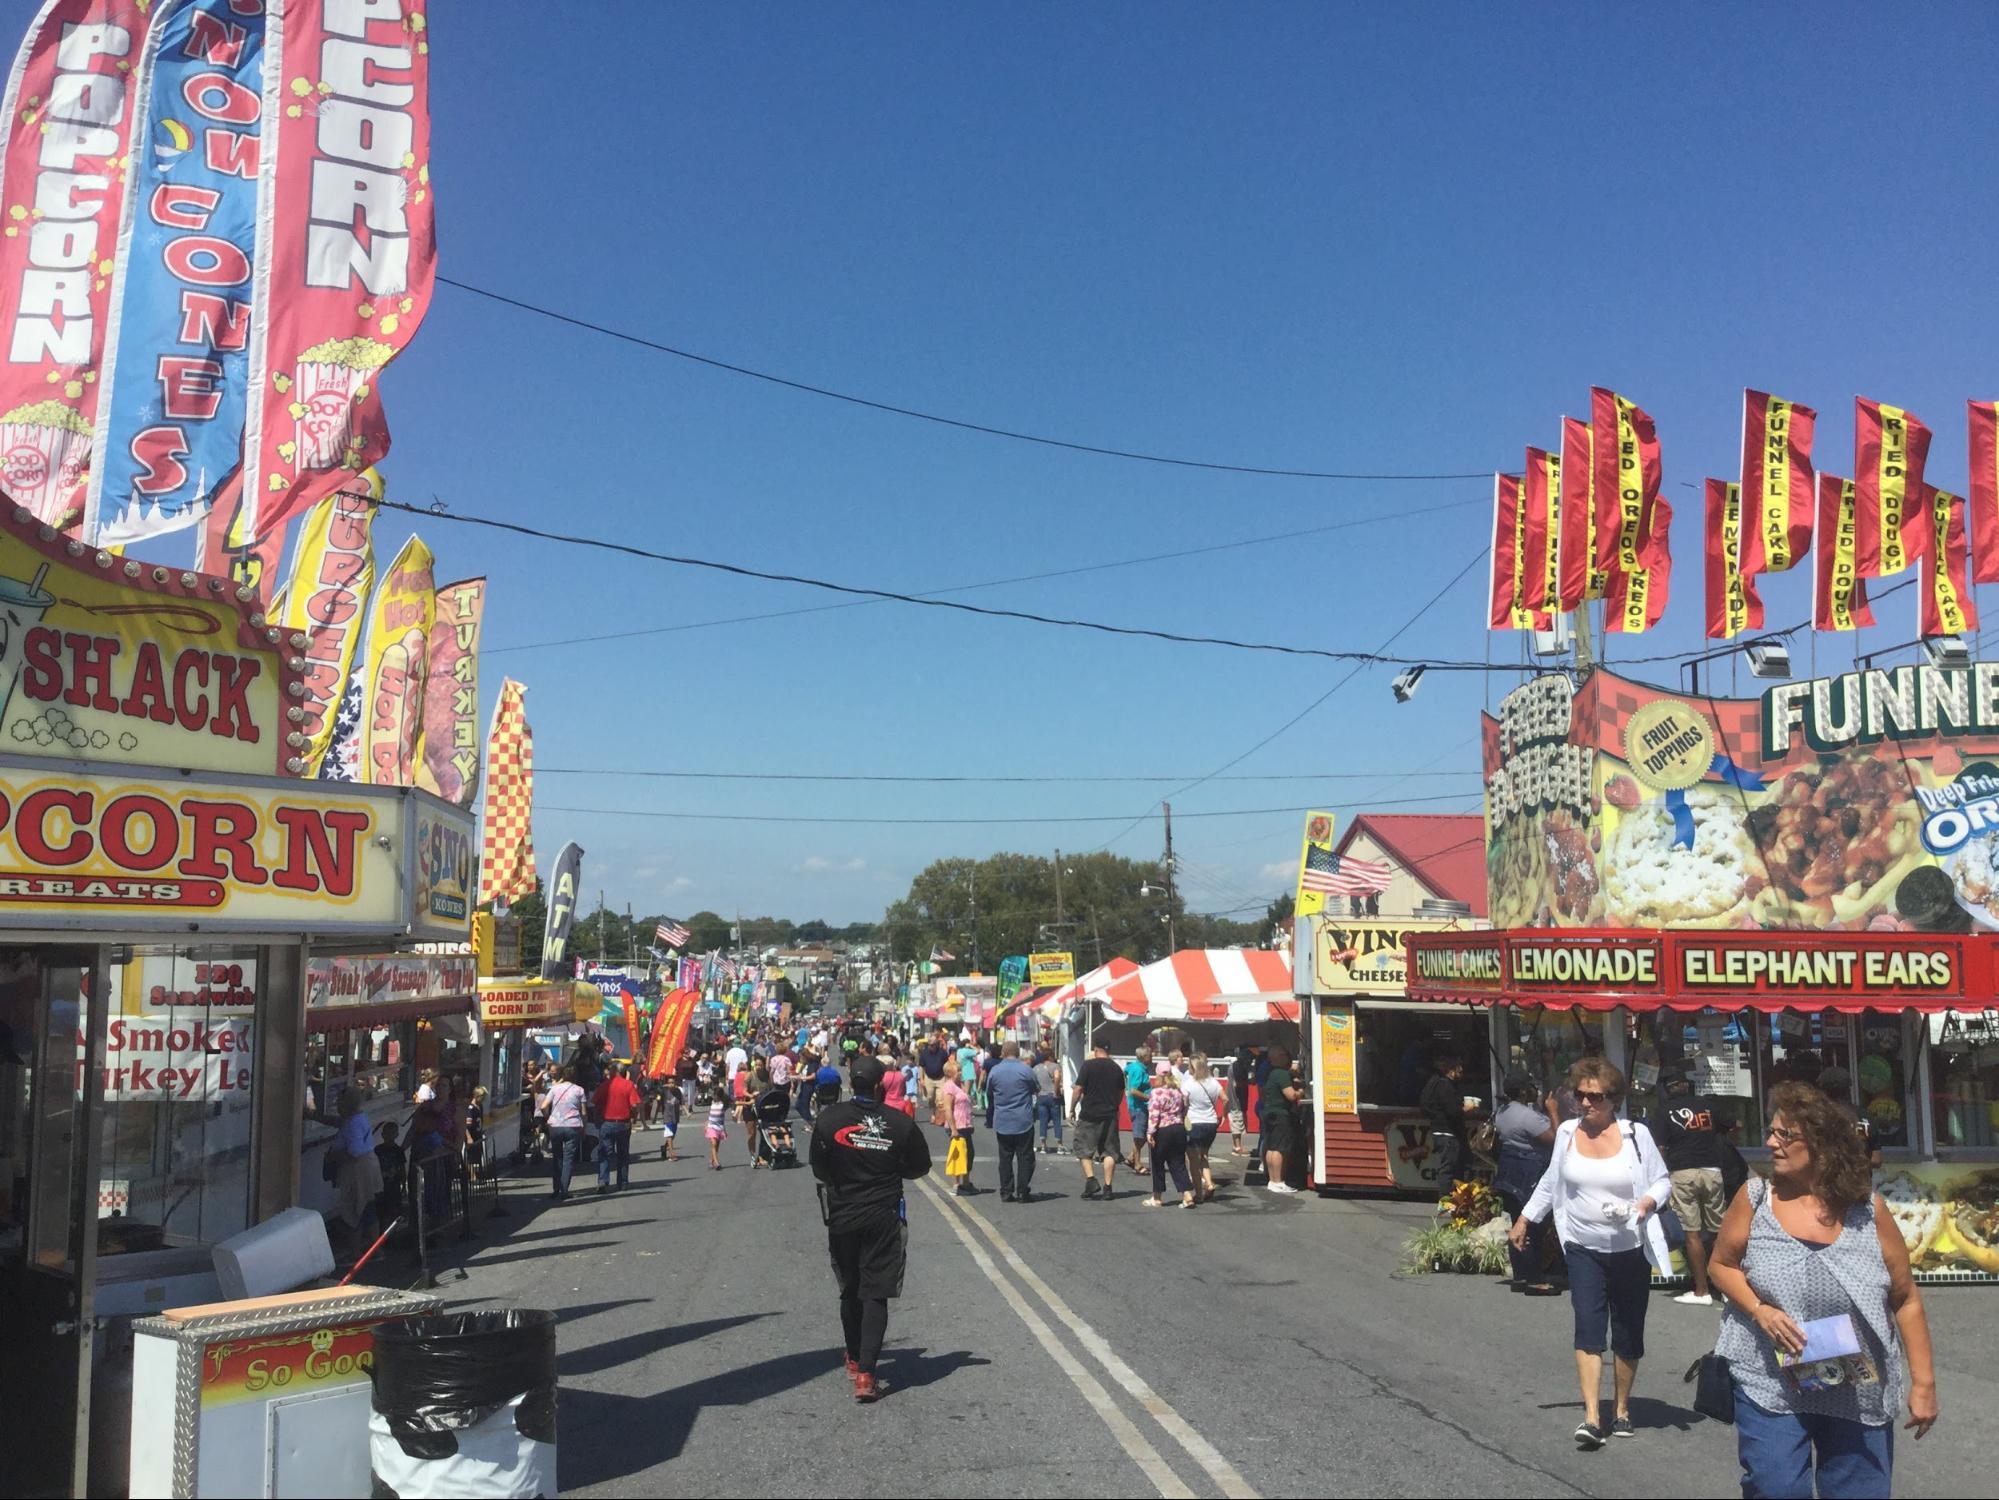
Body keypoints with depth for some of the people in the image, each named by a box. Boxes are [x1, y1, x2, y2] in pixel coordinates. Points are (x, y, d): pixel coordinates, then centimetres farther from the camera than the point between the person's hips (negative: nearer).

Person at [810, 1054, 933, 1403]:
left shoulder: (828, 1119, -8)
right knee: (876, 1294, 1)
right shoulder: (900, 1123, -9)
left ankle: (855, 1359, 37)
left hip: (842, 1217, 2)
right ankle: (866, 1374, -9)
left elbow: (818, 1169, 0)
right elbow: (920, 1167, 3)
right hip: (884, 1219, -2)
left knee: (850, 1291, 19)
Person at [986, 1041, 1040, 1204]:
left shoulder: (994, 1071, -1)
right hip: (1023, 1122, -2)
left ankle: (1006, 1193, 9)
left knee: (1005, 1158, 9)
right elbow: (1037, 1089, 6)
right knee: (1025, 1157, 5)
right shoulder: (1026, 1070, -8)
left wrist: (991, 1111, 26)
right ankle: (1022, 1192, 3)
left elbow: (989, 1095, 10)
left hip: (1002, 1123, 2)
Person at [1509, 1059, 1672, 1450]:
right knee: (1588, 1328, -12)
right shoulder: (1567, 1132, 1)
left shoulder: (1635, 1134, -8)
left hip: (1630, 1251, -1)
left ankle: (1622, 1411, 28)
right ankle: (1592, 1418, -15)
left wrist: (1647, 1202, -21)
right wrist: (1524, 1220, 17)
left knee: (1628, 1334, 10)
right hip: (1584, 1249, 1)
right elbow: (1550, 1182, 14)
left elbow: (1662, 1181, 0)